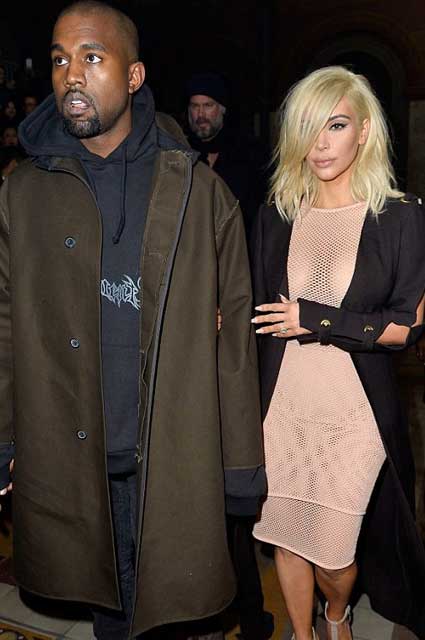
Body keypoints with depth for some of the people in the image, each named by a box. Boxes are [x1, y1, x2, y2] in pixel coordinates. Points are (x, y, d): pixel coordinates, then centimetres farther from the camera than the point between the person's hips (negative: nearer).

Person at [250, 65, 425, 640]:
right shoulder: (276, 215, 4)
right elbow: (259, 316, 7)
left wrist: (317, 320, -16)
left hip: (356, 410, -3)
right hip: (281, 405, 3)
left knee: (334, 551, 5)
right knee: (286, 536, 15)